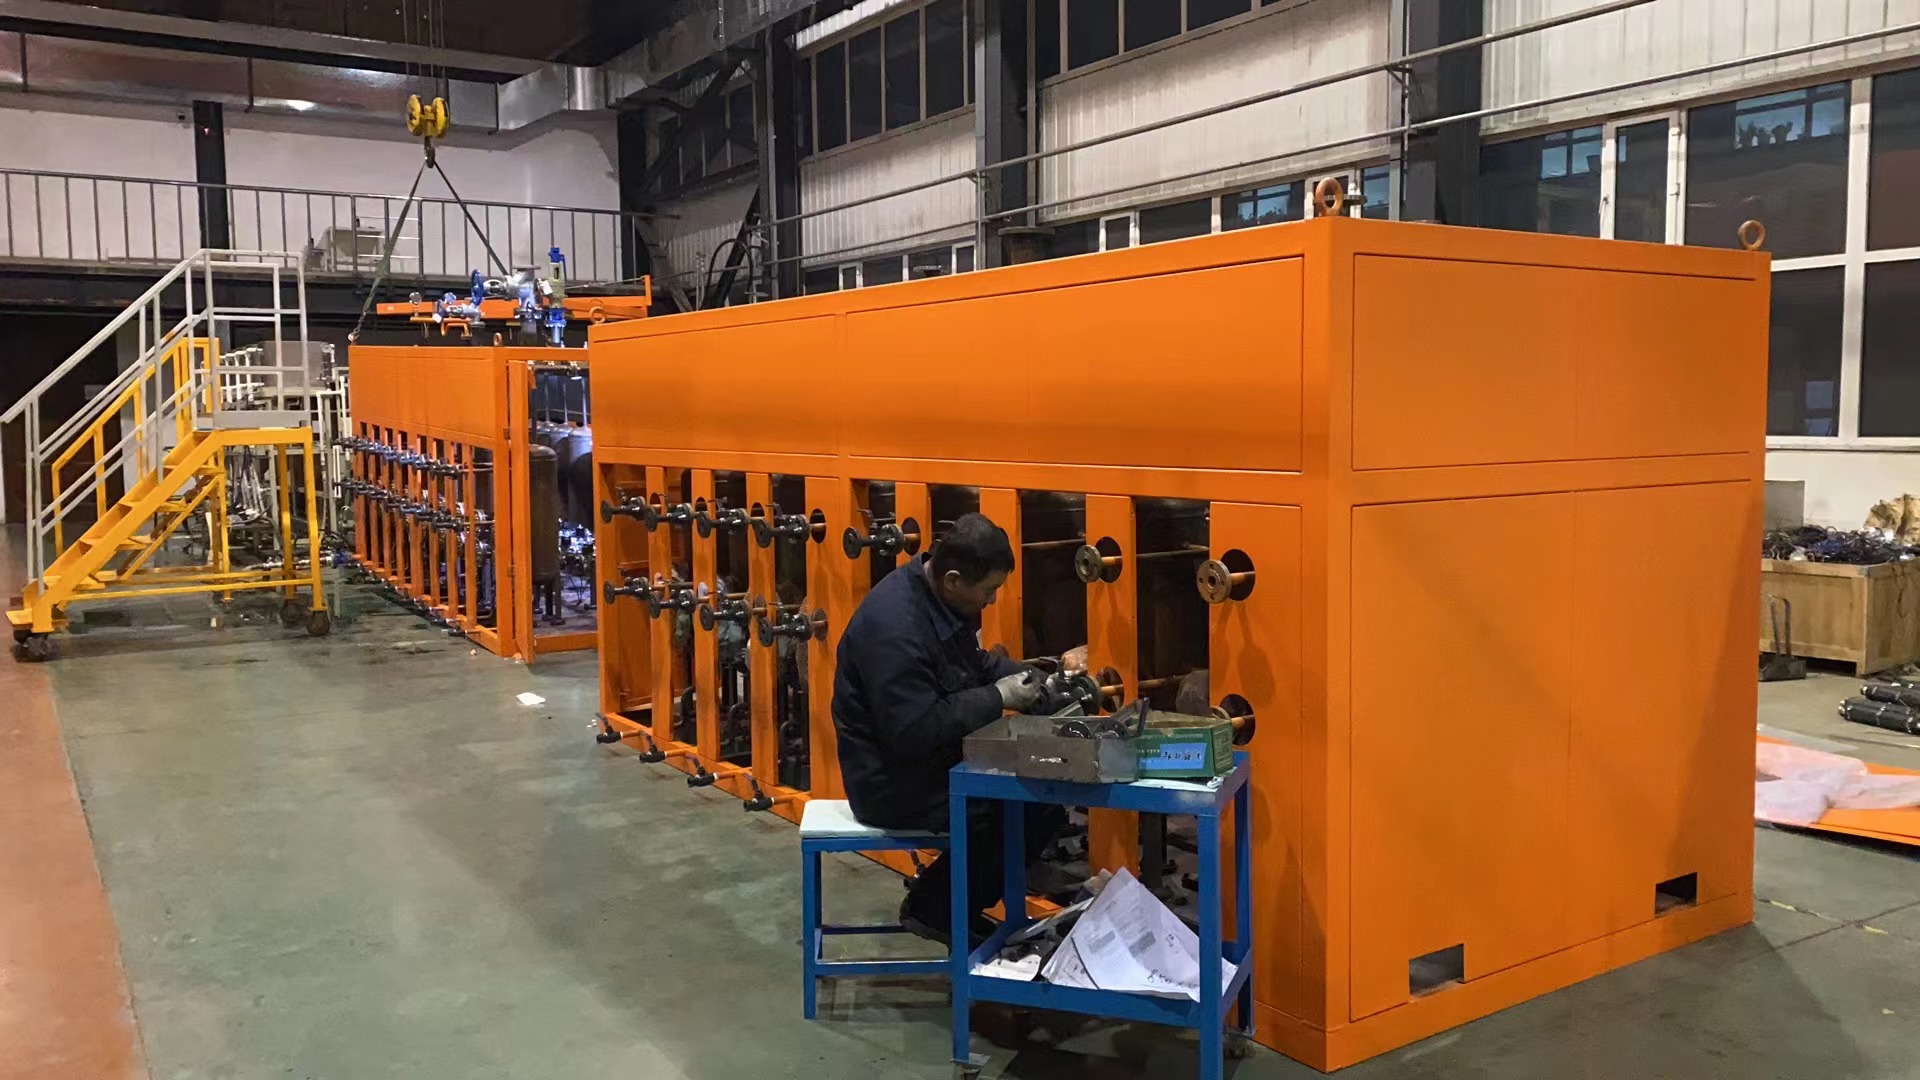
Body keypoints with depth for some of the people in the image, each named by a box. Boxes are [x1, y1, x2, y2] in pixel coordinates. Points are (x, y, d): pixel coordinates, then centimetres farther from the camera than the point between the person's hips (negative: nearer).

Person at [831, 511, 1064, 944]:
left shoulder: (937, 597, 0)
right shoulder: (895, 625, -29)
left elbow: (972, 661, 17)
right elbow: (914, 733, -29)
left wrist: (1020, 675, -2)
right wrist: (998, 698, -22)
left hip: (932, 759, 9)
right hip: (896, 783, -9)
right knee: (1029, 806, -16)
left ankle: (954, 901, 11)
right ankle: (934, 906, 2)